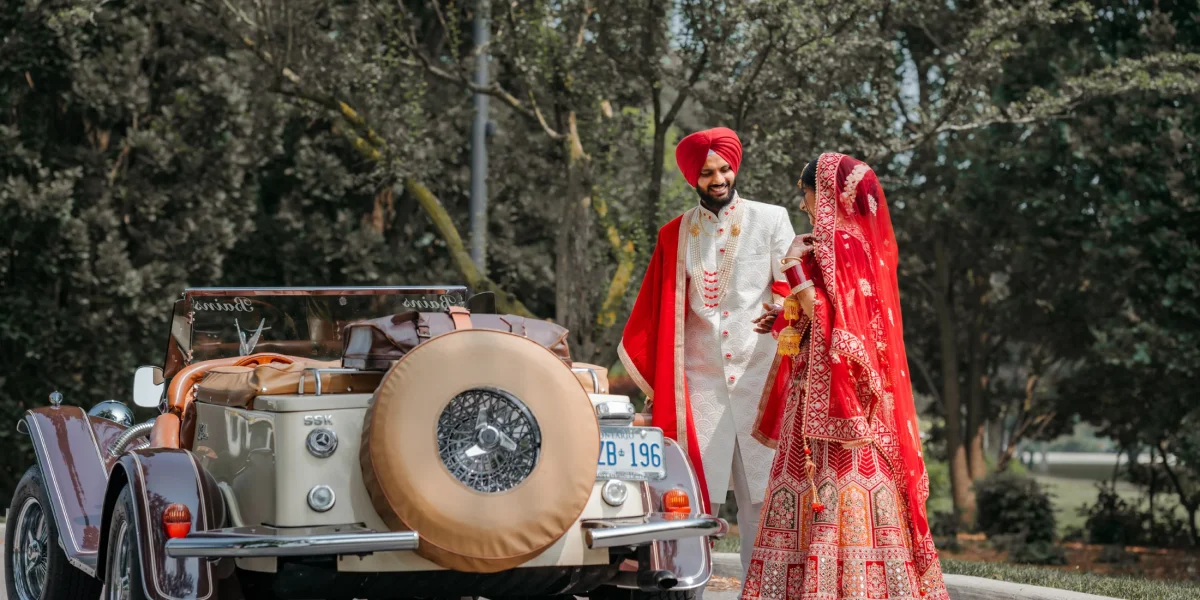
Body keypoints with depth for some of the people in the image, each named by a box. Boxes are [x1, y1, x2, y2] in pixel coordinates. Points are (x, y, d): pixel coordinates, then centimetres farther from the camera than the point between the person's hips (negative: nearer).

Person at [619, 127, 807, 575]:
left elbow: (791, 288, 2)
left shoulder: (771, 220, 7)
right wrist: (652, 382, 4)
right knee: (695, 499, -3)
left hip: (759, 376, -1)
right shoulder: (676, 235, 10)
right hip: (699, 382, 1)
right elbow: (655, 315, 10)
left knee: (761, 494, -1)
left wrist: (784, 313, -19)